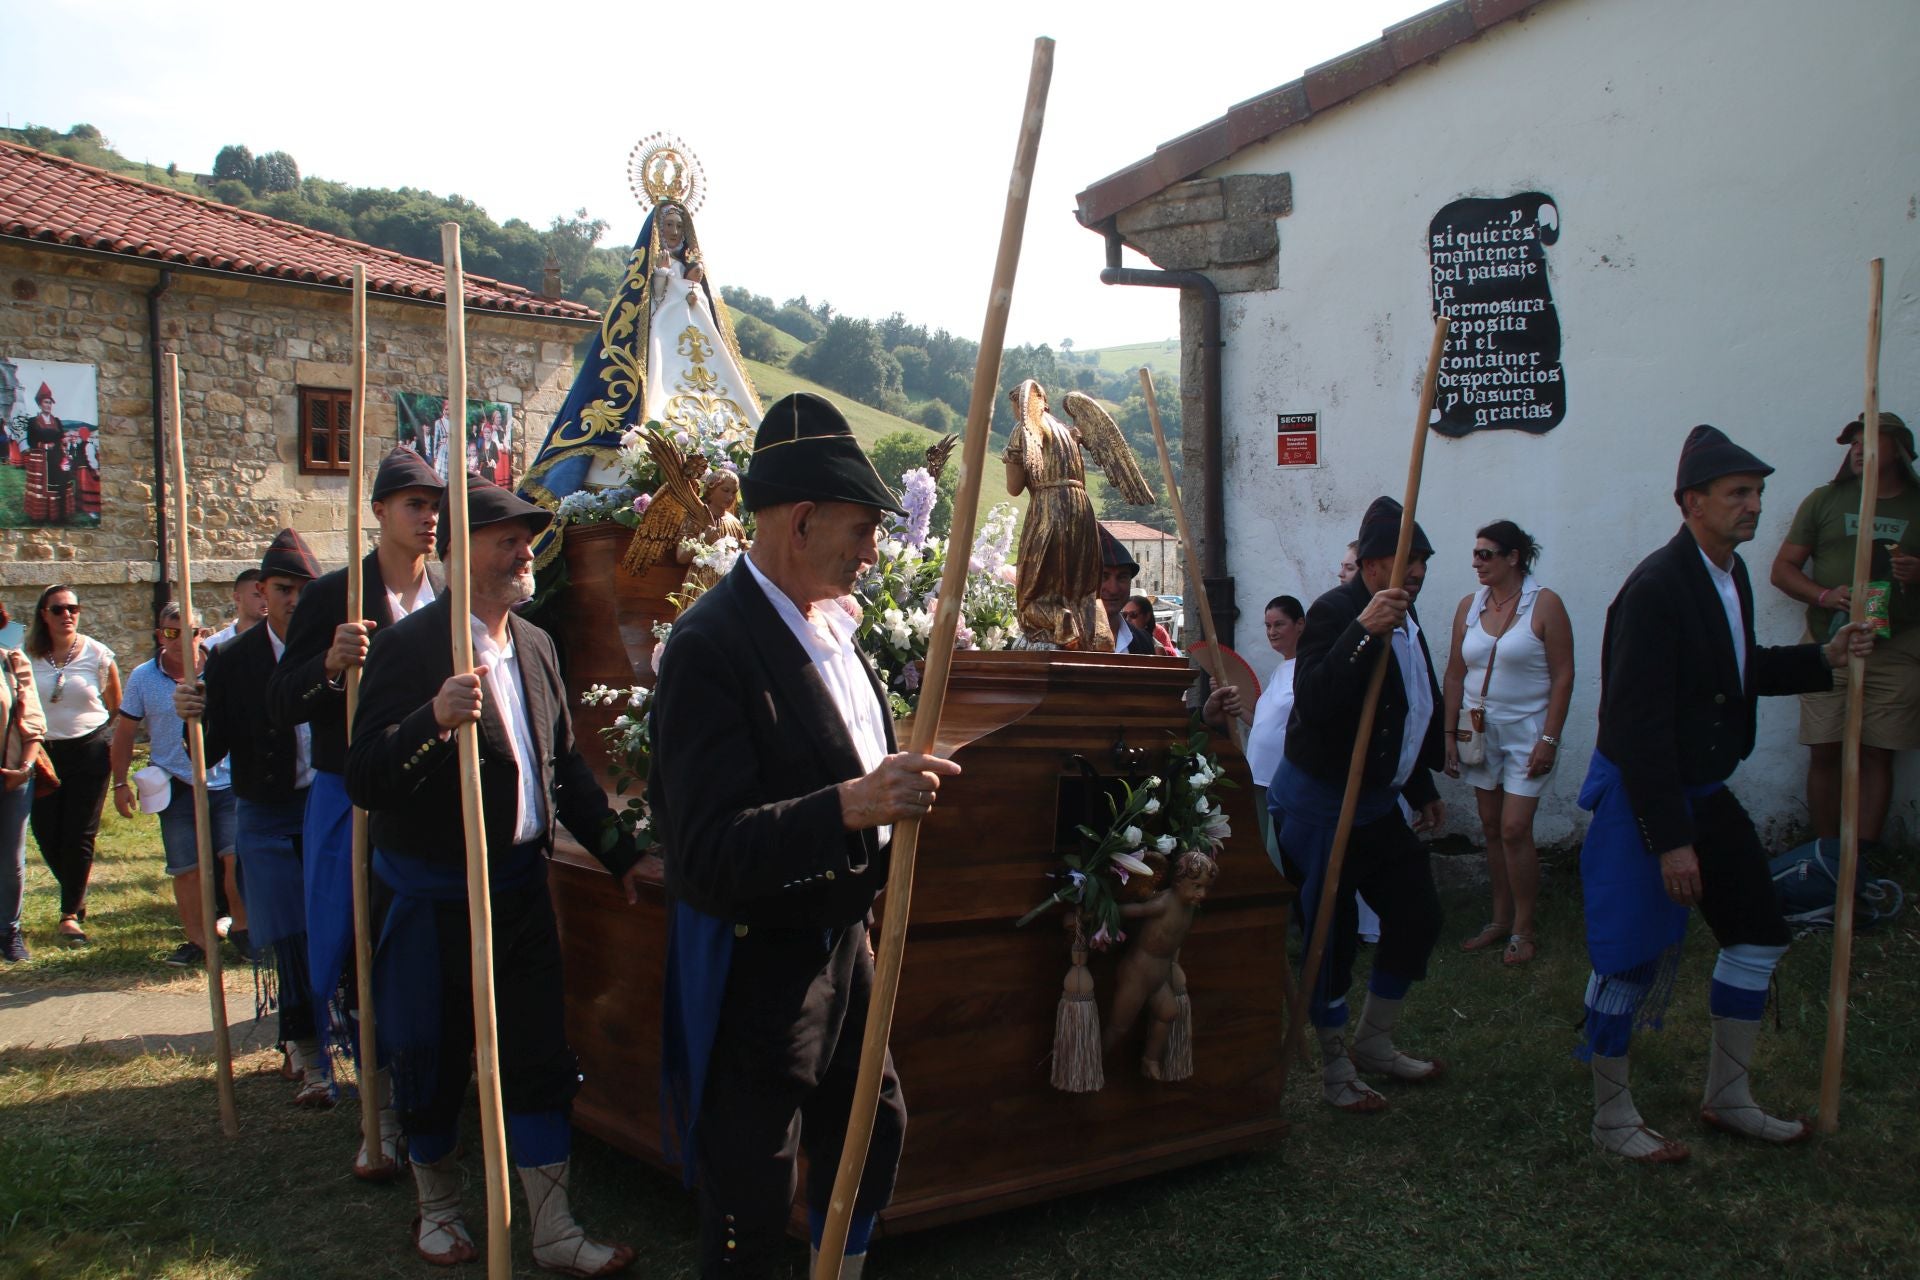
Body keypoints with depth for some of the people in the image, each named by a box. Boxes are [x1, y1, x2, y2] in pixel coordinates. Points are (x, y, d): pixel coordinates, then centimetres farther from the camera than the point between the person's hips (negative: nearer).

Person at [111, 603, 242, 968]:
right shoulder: (143, 678, 2)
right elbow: (124, 734, 10)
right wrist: (121, 783, 7)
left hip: (228, 783, -1)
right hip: (178, 789, 1)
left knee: (238, 856, -9)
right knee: (186, 868, 3)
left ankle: (241, 928, 10)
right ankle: (199, 939, 16)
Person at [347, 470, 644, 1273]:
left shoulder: (534, 645, 6)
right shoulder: (409, 647, -16)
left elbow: (564, 763, 16)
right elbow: (364, 782, -24)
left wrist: (619, 852, 14)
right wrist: (434, 719, -40)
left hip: (519, 883, 5)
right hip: (431, 896, -5)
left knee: (541, 1062, 7)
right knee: (431, 1061, 12)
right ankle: (437, 1207, 35)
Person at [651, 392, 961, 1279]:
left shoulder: (832, 625, 6)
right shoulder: (711, 647, -24)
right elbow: (708, 853, -32)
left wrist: (900, 787, 9)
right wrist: (850, 807, -41)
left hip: (842, 937, 9)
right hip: (752, 964, -9)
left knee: (871, 1136, 24)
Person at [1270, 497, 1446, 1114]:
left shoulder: (1404, 619, 10)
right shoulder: (1336, 612, -20)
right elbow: (1313, 704, -35)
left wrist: (1423, 789, 25)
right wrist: (1364, 631, -42)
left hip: (1376, 802, 9)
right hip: (1318, 803, -9)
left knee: (1418, 915, 12)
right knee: (1329, 935, -1)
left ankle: (1374, 1044, 30)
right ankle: (1336, 1068, 17)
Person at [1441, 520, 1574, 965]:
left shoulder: (1544, 604, -9)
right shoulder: (1469, 607, 5)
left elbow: (1563, 676, -10)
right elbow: (1455, 673, 9)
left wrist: (1549, 738, -14)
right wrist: (1450, 734, 5)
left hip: (1526, 732, -5)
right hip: (1479, 731, 5)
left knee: (1514, 830, -9)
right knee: (1491, 828, 9)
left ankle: (1523, 930, 3)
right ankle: (1501, 920, 20)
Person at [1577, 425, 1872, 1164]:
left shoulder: (1731, 574, 5)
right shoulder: (1656, 589, -23)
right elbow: (1640, 726, -25)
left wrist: (1824, 659, 7)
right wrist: (1671, 839, -24)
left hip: (1704, 790, 9)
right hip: (1642, 798, -9)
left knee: (1756, 932, 15)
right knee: (1633, 956, 1)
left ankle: (1727, 1098, 30)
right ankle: (1612, 1117, 17)